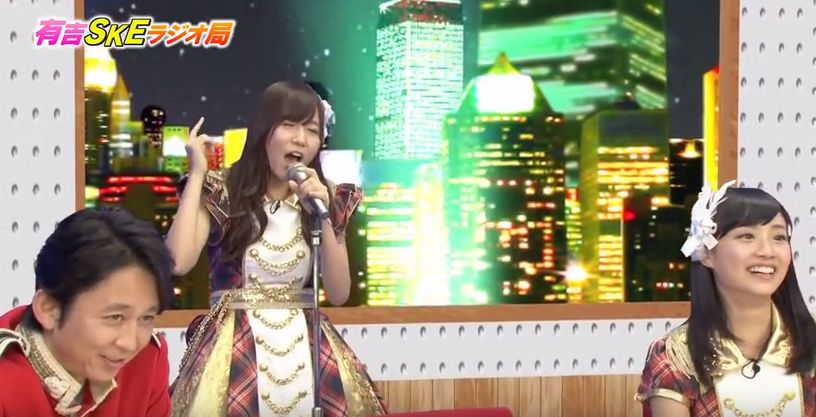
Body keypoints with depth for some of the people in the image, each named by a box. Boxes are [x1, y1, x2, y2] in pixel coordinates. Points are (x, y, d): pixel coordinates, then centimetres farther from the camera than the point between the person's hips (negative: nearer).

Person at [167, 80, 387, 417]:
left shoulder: (328, 199, 8)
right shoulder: (220, 193, -2)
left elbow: (339, 295, 1)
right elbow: (177, 262, -19)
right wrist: (197, 173, -11)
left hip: (306, 346, 3)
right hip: (236, 346, -3)